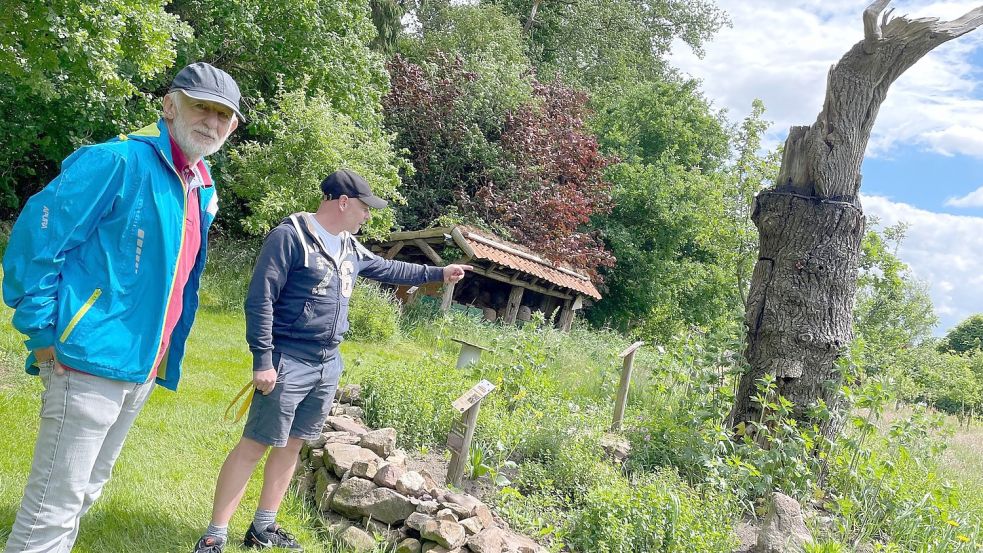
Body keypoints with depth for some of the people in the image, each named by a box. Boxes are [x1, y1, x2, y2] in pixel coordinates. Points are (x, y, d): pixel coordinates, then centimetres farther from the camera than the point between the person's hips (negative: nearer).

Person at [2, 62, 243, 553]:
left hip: (143, 368, 8)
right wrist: (44, 336, -15)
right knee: (52, 508, 0)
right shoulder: (120, 160, -13)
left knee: (85, 493, 21)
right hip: (91, 362, -8)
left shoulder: (202, 192, 12)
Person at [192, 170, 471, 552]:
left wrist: (439, 273, 29)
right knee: (254, 446, -4)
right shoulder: (290, 236, -13)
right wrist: (262, 358, -21)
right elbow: (260, 299, -16)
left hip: (329, 365, 8)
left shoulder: (350, 249, 11)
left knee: (292, 445, 14)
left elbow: (390, 270, 28)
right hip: (288, 362, -8)